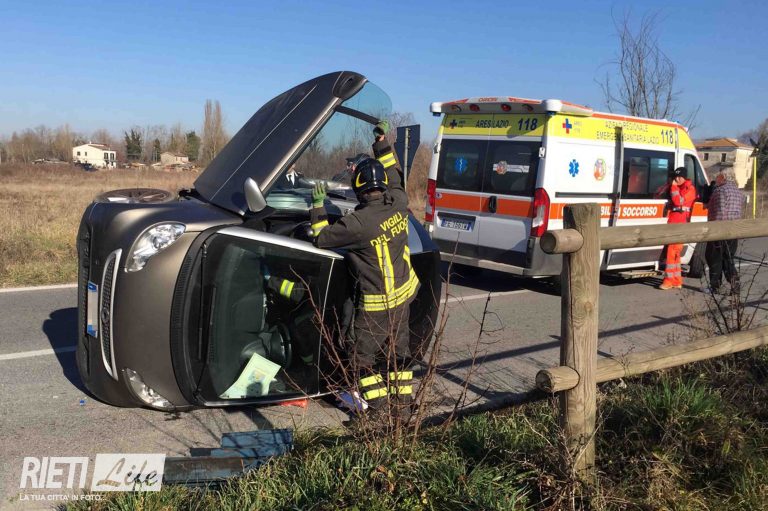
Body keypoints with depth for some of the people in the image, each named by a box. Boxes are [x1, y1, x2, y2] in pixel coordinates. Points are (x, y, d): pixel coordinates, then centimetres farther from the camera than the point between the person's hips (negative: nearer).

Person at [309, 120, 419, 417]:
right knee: (397, 348, 21)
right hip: (403, 294, 7)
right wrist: (382, 143, 21)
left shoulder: (358, 223, -26)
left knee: (364, 353, 12)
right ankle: (401, 398, 32)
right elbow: (395, 176, 14)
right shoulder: (399, 205, -8)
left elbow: (322, 238, -11)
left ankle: (377, 403, 20)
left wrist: (318, 206, 2)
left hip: (375, 304, -7)